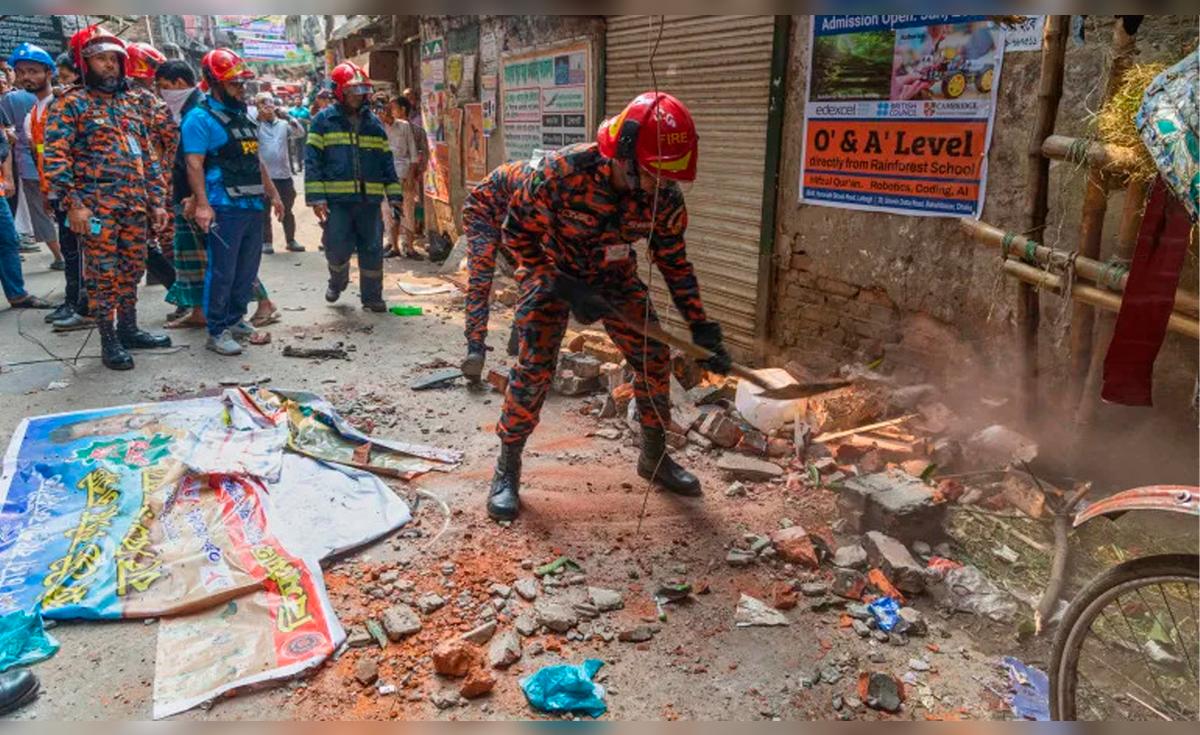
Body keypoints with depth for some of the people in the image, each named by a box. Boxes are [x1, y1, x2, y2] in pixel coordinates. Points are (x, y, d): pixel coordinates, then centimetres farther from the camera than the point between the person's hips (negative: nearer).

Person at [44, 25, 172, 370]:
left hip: (136, 205, 6)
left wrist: (157, 200, 13)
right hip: (97, 207, -6)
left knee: (131, 271, 13)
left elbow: (147, 156, 18)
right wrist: (73, 204, -18)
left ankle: (129, 329, 25)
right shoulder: (71, 103, -3)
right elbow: (56, 156, -10)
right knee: (103, 276, -1)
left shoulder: (129, 104, 16)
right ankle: (108, 341, 7)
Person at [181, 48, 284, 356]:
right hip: (224, 209, -8)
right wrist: (202, 204, -24)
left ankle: (235, 319, 28)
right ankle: (217, 332, 4)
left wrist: (273, 194, 21)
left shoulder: (242, 116, 18)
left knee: (248, 269, 14)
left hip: (253, 205, 8)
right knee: (222, 272, -4)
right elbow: (194, 164, -16)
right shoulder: (200, 118, -8)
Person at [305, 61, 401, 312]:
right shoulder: (324, 120, 2)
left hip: (370, 200, 3)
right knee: (338, 249, -2)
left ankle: (372, 296, 17)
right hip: (337, 200, -3)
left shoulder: (373, 123, 14)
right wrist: (316, 197, -10)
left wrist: (394, 195, 7)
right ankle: (337, 281, 29)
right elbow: (312, 160, -2)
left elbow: (386, 161, 15)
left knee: (372, 250, 4)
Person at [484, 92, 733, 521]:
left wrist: (702, 329, -9)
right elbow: (517, 232, -21)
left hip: (615, 276, 4)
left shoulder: (665, 197, -20)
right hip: (551, 272, -4)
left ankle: (654, 457, 22)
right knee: (534, 368, -14)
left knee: (655, 359, 1)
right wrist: (565, 289, -27)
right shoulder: (563, 171, -33)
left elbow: (674, 262, -5)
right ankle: (507, 471, 4)